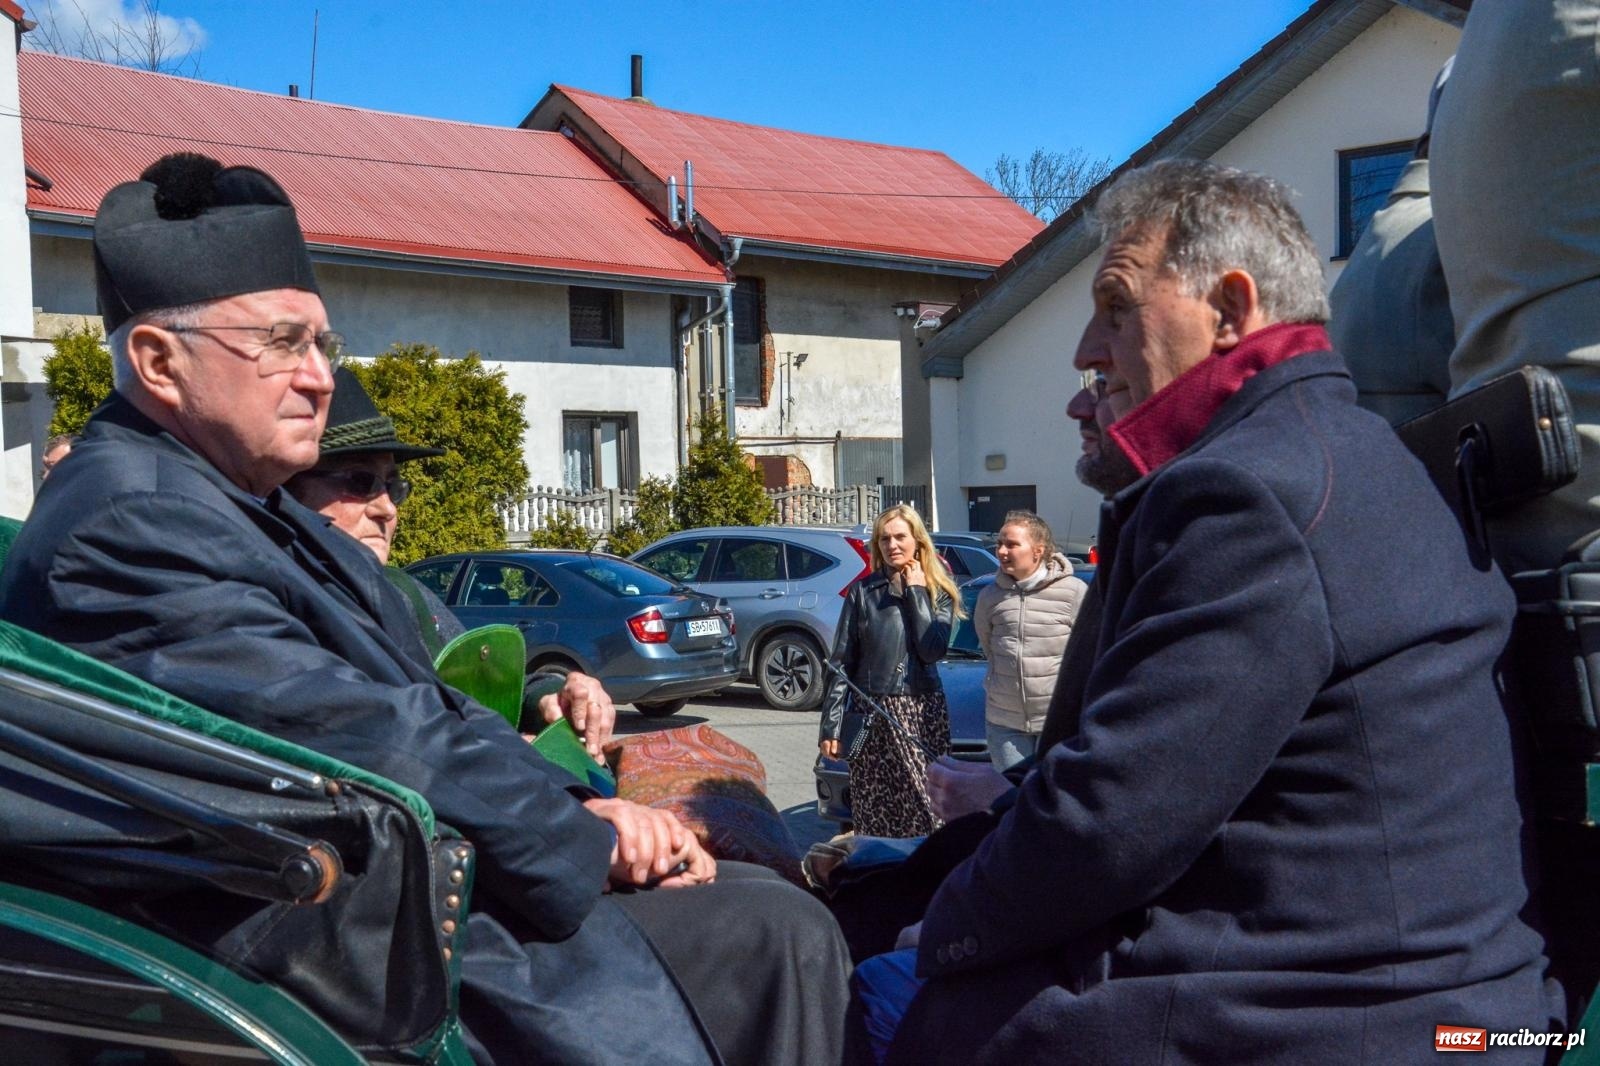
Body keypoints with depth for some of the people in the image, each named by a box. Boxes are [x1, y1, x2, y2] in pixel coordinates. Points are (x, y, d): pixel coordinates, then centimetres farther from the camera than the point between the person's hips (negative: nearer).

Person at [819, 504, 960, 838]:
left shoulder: (938, 592, 8)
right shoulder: (862, 592, 5)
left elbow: (933, 650, -8)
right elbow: (841, 662, 4)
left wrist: (916, 593, -5)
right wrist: (830, 726, -1)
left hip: (924, 713, 0)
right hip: (872, 716, 0)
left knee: (928, 813, -7)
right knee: (873, 817, 0)